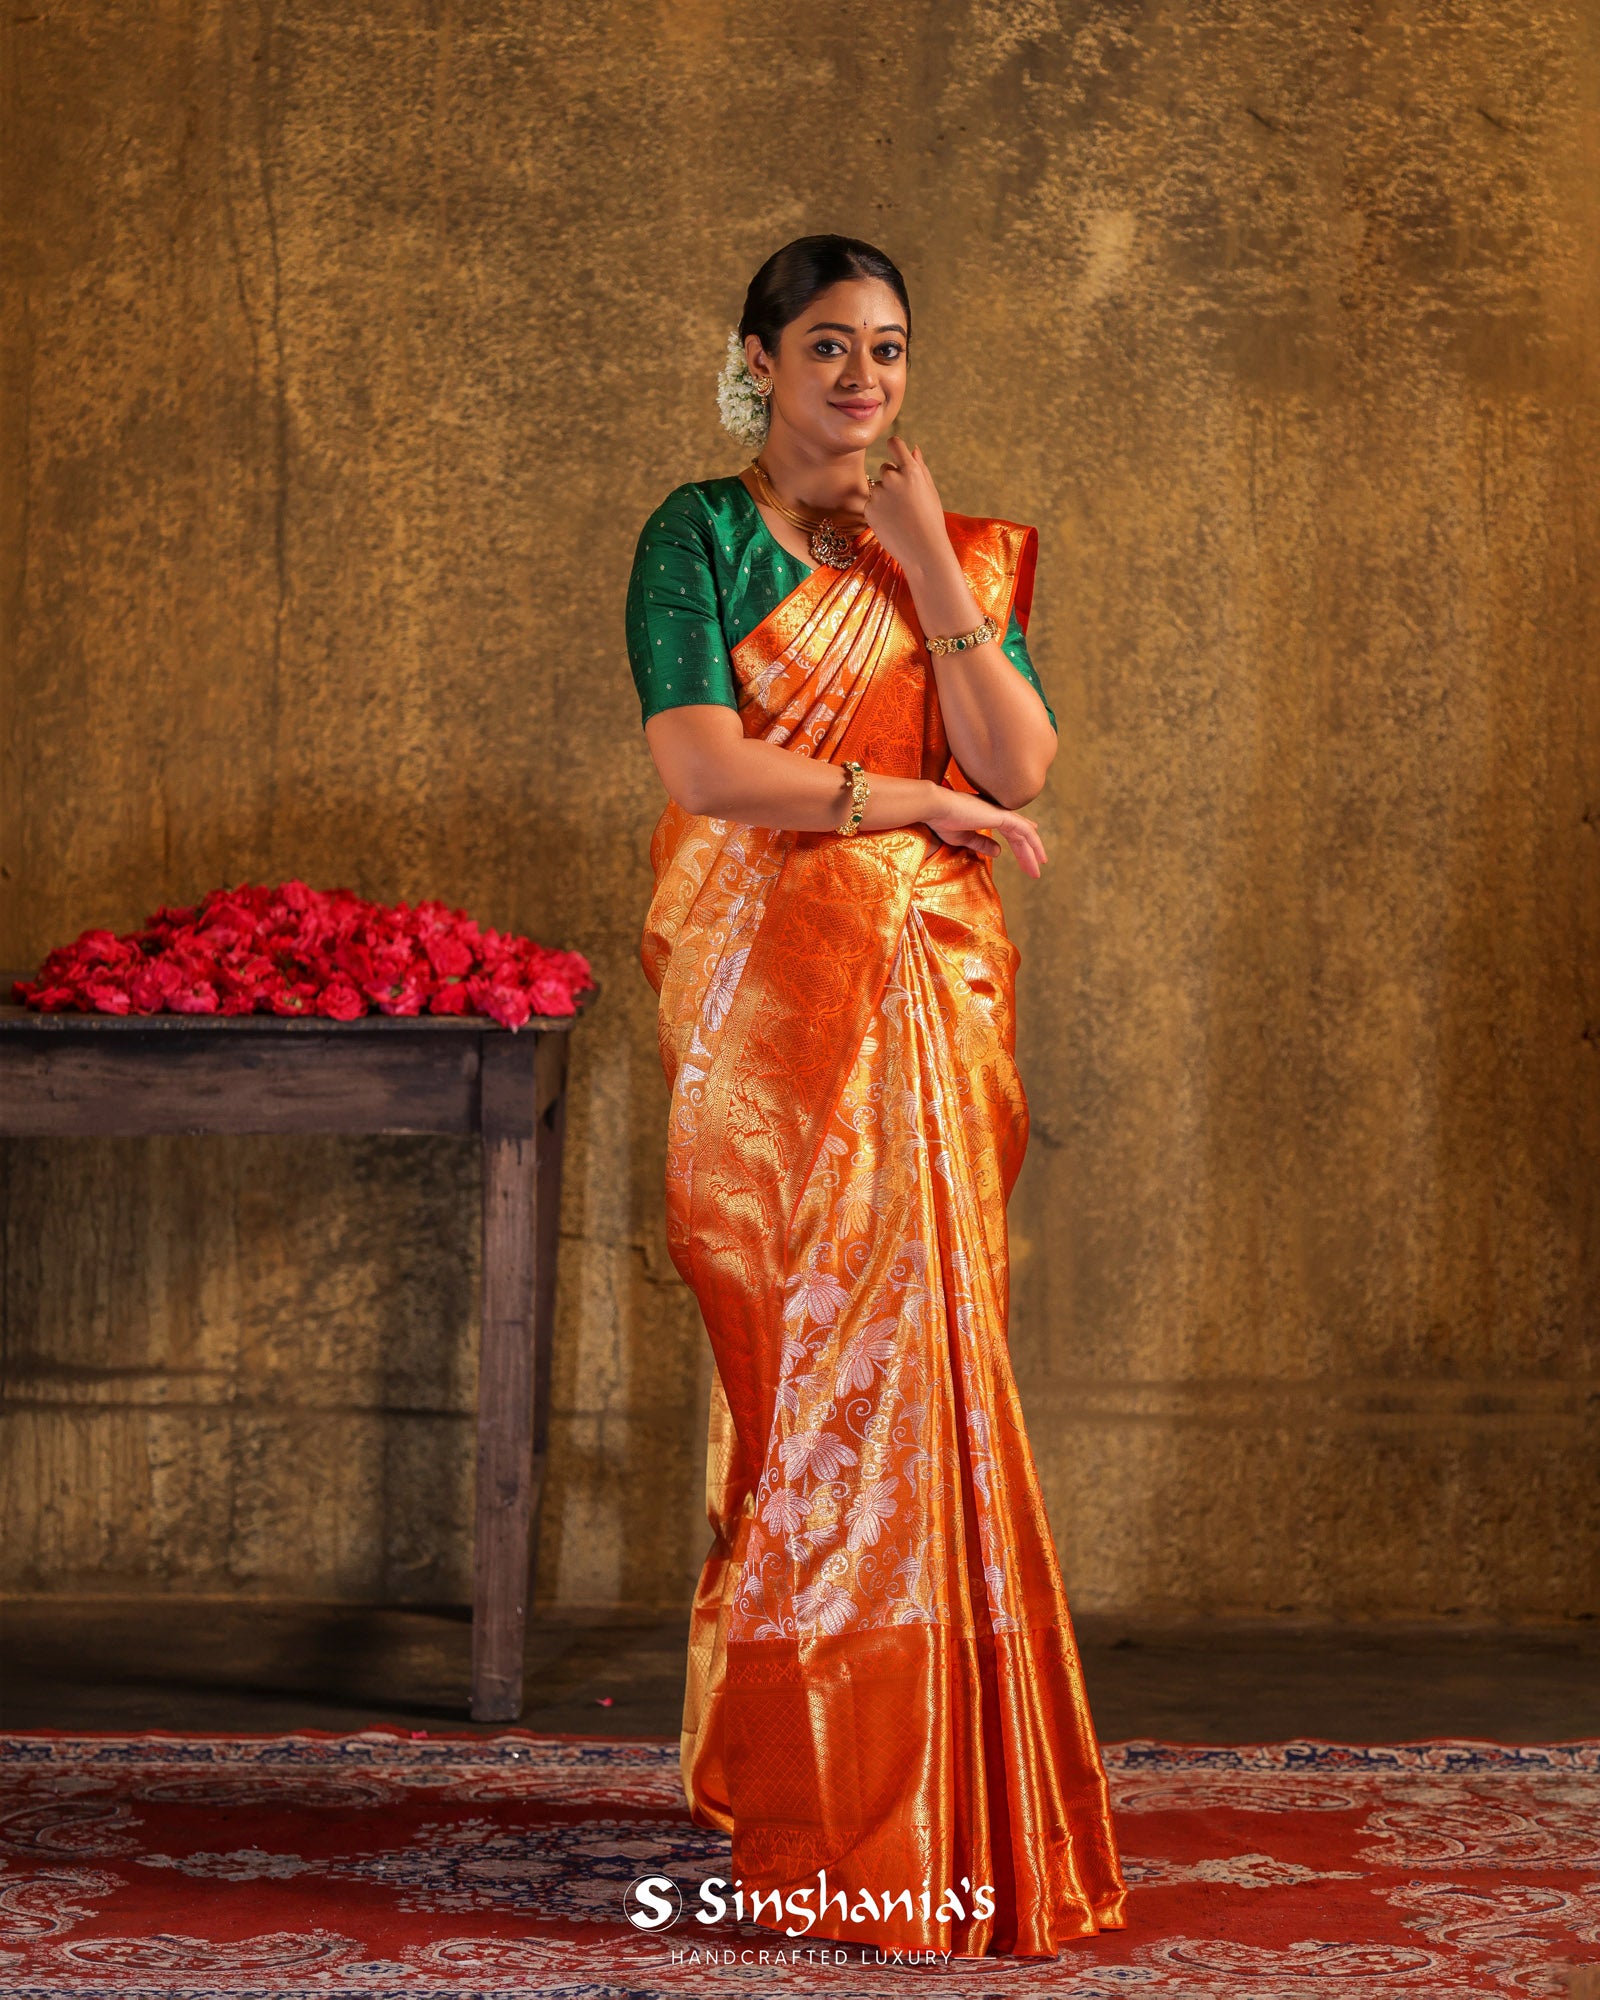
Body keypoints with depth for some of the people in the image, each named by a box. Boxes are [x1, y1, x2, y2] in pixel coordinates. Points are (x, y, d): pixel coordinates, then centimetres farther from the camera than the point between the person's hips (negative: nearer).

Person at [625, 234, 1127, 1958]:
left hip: (927, 995, 3)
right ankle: (798, 1770, 7)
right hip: (762, 991, -3)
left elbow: (1021, 766, 0)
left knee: (914, 1346, 0)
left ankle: (918, 1779, 10)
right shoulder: (699, 535, 3)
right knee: (799, 1351, -3)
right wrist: (919, 798, -6)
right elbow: (700, 763, -10)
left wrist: (930, 568, -5)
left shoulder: (966, 556, 13)